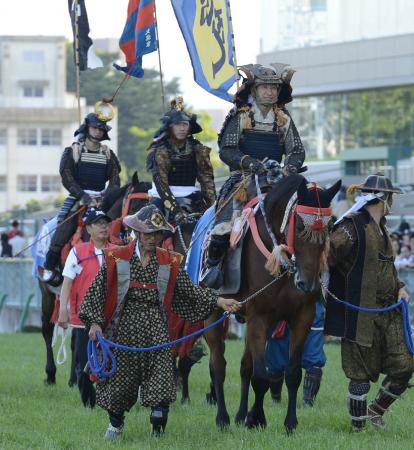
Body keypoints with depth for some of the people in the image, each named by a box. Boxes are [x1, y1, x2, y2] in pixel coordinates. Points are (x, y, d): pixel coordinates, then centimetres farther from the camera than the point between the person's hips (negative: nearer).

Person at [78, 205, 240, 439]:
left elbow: (189, 290, 6)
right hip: (125, 324, -1)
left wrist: (218, 301, -4)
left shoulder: (169, 262, 7)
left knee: (161, 380, -11)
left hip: (156, 326, 1)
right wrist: (95, 322, -9)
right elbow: (97, 292, 0)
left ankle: (158, 430, -7)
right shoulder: (116, 258, 1)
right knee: (119, 379, 7)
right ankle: (116, 423, 32)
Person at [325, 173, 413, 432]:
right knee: (362, 373, -1)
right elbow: (327, 255, -21)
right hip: (362, 315, -8)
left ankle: (376, 410, 25)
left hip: (389, 311, 8)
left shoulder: (381, 229, 18)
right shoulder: (353, 226, -11)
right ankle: (358, 426, 12)